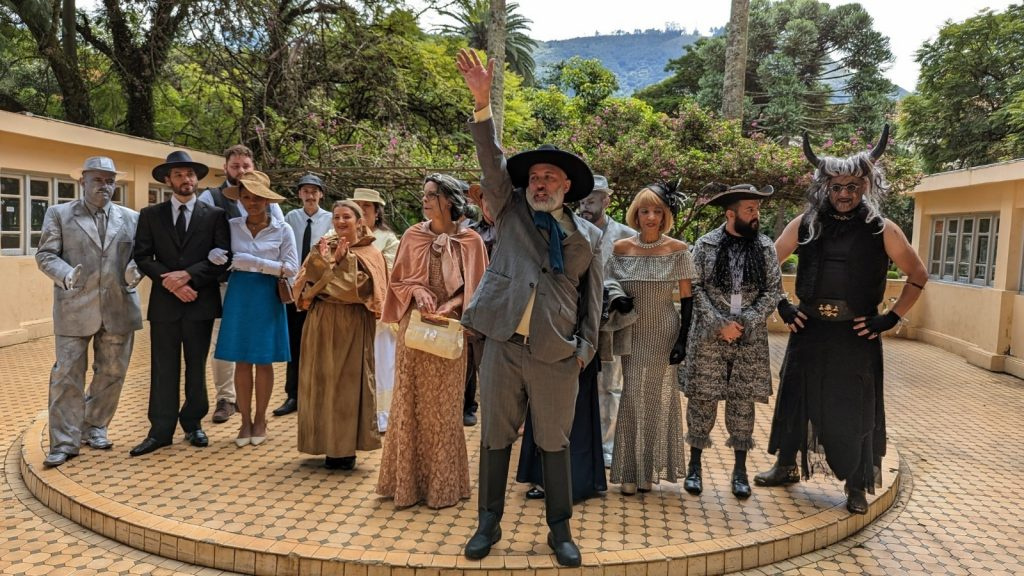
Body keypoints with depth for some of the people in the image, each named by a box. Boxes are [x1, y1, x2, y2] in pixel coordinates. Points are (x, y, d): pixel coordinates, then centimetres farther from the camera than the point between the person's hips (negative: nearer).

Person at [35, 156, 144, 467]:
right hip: (74, 309, -2)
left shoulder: (131, 217, 11)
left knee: (111, 373, 10)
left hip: (119, 308, 3)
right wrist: (65, 274, -19)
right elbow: (45, 254, 1)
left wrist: (134, 270, -12)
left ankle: (95, 428, 28)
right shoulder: (59, 214, 6)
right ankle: (65, 442, 6)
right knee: (67, 375, -1)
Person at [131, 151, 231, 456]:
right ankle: (161, 430, 8)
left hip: (200, 302, 0)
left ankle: (193, 424, 20)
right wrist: (170, 283, -12)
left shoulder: (214, 215, 5)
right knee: (163, 368, 3)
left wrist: (187, 275, -13)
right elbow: (143, 257, 2)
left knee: (196, 367, 8)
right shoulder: (150, 214, 8)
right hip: (164, 302, 1)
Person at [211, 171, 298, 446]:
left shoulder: (282, 230, -2)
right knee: (242, 361, 4)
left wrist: (256, 262, -18)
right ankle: (245, 420, 17)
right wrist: (215, 256, -15)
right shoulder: (231, 226, 4)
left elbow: (292, 269, -8)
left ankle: (260, 419, 19)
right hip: (238, 295, 2)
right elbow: (215, 252, 9)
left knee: (263, 360, 5)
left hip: (267, 297, -1)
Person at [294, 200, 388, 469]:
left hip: (351, 327, -3)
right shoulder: (323, 248, 10)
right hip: (321, 324, 4)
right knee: (321, 380, 6)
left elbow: (359, 289, -14)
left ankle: (345, 448, 9)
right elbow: (304, 284, -1)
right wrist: (330, 262, -12)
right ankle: (328, 444, 17)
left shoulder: (370, 255, 0)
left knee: (348, 383, -1)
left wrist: (338, 262, -11)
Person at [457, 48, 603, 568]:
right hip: (503, 346, 1)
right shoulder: (510, 211, 10)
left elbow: (592, 296, 11)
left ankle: (560, 530, 24)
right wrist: (482, 103, -14)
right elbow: (493, 162, -3)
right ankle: (489, 524, 26)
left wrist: (586, 347, 1)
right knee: (495, 438, 10)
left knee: (555, 444, 8)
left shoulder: (588, 235, 11)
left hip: (557, 354, 0)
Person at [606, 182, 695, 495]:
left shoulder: (677, 250, -5)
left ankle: (650, 468, 23)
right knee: (633, 396, 3)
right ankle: (631, 470, 16)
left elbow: (686, 298, -3)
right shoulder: (620, 248, 0)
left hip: (664, 334, -1)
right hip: (632, 334, 1)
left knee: (658, 397, 7)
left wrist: (683, 339, -7)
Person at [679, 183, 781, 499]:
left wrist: (745, 322, -10)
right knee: (702, 399, 3)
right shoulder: (705, 245, -1)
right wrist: (719, 325, -13)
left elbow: (773, 290, 2)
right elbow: (695, 288, -4)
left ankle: (740, 468, 20)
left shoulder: (765, 247, 5)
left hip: (750, 340, 2)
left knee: (743, 402, 6)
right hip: (708, 339, -1)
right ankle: (695, 464, 18)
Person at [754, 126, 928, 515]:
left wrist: (892, 318, -2)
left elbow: (918, 275, 5)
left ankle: (856, 486, 21)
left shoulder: (881, 230, -3)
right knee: (795, 397, 12)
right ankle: (786, 467, 31)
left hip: (856, 335, -2)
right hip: (809, 329, 2)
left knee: (854, 408, 5)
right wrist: (781, 305, 2)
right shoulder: (806, 224, 1)